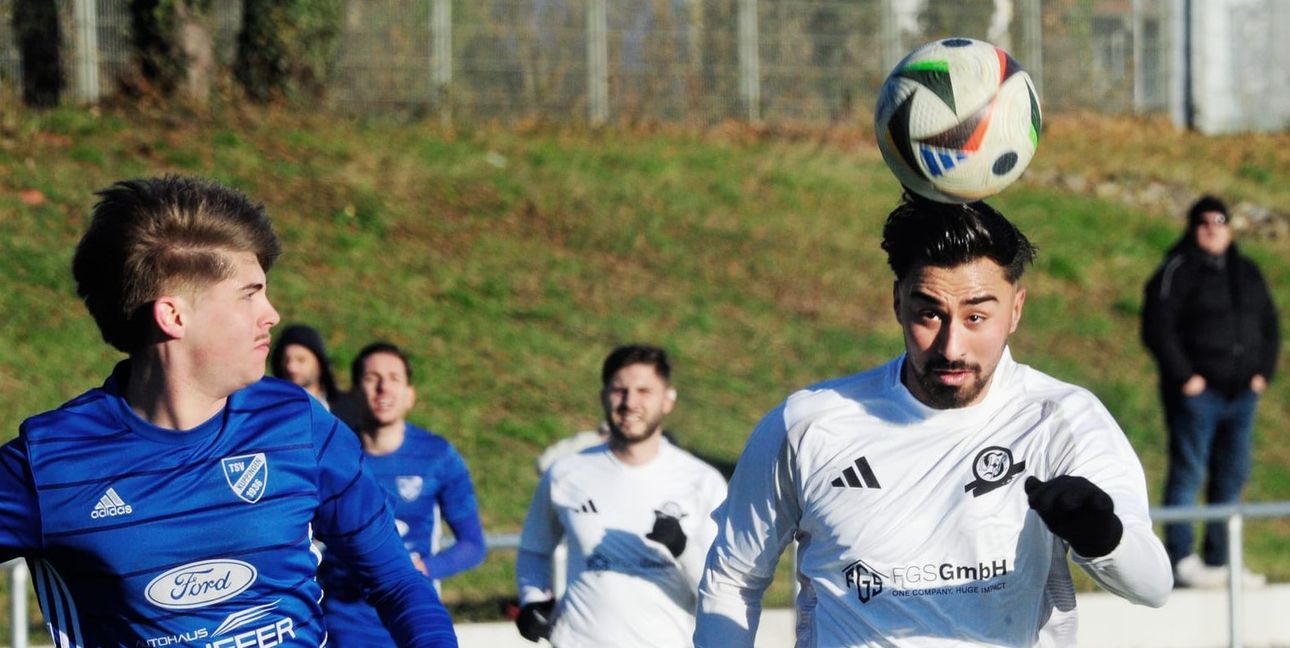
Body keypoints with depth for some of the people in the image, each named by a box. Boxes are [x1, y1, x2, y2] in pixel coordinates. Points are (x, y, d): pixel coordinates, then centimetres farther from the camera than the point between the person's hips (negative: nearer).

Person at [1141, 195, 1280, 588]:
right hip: (1197, 393, -7)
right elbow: (1157, 327, -12)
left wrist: (1263, 371, 7)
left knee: (1232, 477, 8)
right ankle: (1180, 561, -4)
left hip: (1241, 393, 7)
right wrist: (1184, 377, -15)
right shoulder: (1178, 272, -6)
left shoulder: (1246, 273, 15)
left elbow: (1269, 326, 21)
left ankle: (1218, 562, 13)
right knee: (1188, 473, -6)